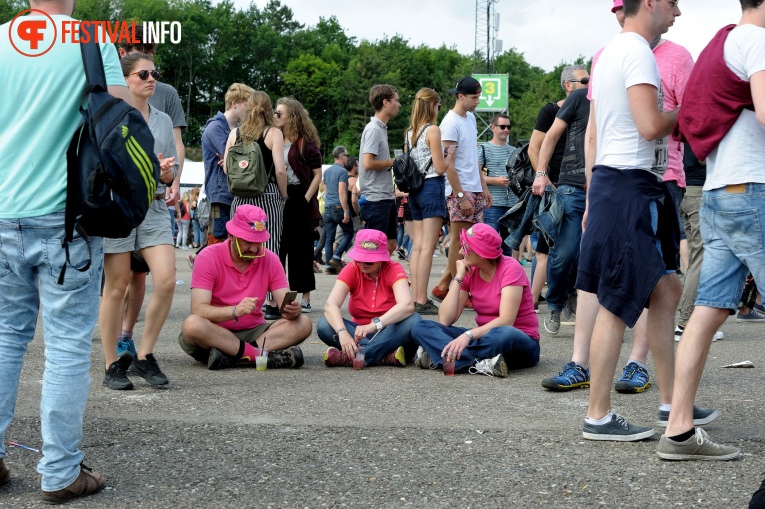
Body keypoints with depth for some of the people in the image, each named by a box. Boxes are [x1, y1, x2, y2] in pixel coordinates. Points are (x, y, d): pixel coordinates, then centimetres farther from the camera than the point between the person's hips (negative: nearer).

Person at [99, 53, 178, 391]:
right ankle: (113, 365, 13)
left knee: (166, 280, -10)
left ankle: (144, 356, 6)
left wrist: (165, 171, -5)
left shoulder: (163, 120, 15)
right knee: (117, 287, 1)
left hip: (153, 207, 4)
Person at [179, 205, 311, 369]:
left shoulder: (270, 260, 0)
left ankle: (230, 357, -31)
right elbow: (198, 310, -19)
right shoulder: (208, 257, -10)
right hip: (215, 334, -3)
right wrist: (235, 311, -37)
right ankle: (263, 354, -33)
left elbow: (285, 304, -4)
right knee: (192, 324, -35)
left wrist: (292, 310, -29)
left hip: (253, 333, 4)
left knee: (303, 323, -19)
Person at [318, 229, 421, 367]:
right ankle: (387, 354, -34)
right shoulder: (351, 270, -7)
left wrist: (374, 325, -45)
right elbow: (330, 305, -22)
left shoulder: (394, 270, -12)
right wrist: (342, 332, -42)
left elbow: (407, 305, -31)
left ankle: (350, 357, -38)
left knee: (413, 321, -32)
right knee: (324, 325, -24)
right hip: (359, 333, 2)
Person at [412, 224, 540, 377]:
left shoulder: (510, 268, -15)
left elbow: (506, 321, -26)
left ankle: (437, 356, -29)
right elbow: (445, 320, -8)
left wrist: (468, 335, -37)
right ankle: (481, 364, -33)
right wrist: (458, 278, -13)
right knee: (421, 328, -14)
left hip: (518, 342, -5)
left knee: (504, 334, -42)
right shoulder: (468, 271, 0)